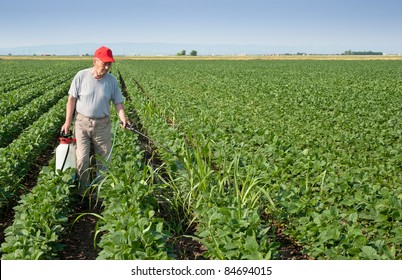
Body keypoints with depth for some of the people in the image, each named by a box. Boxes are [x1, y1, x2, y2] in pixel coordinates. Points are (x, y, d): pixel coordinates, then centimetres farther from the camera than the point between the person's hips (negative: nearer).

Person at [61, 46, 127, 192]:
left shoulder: (112, 80, -3)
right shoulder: (81, 76, -9)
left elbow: (118, 102, 2)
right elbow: (72, 99, -4)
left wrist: (123, 117, -16)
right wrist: (68, 122, -4)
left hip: (102, 124, 2)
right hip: (82, 122, -2)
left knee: (104, 158, 8)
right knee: (82, 158, -1)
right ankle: (84, 188, 17)